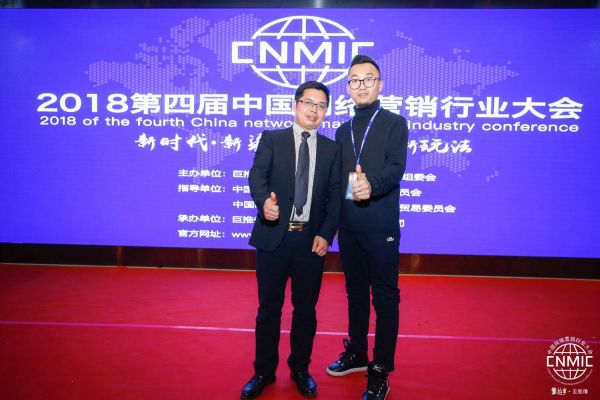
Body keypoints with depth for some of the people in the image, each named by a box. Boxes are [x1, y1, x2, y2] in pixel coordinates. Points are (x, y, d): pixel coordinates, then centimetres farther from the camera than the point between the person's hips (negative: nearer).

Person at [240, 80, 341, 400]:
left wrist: (325, 234, -7)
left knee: (306, 309, 12)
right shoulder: (271, 139, 4)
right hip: (274, 238, -1)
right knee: (268, 308, 9)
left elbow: (334, 195, 5)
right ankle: (264, 372, 28)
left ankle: (300, 370, 32)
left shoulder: (331, 148, 9)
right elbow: (257, 175, -10)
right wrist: (264, 200, -32)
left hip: (311, 240, 2)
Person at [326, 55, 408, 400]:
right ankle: (356, 354, 34)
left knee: (385, 297, 2)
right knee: (355, 292, 17)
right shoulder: (343, 131, 16)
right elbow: (336, 178, 14)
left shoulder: (395, 124, -1)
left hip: (380, 228, -5)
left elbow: (396, 168, -15)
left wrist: (371, 184, -34)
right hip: (348, 227, 6)